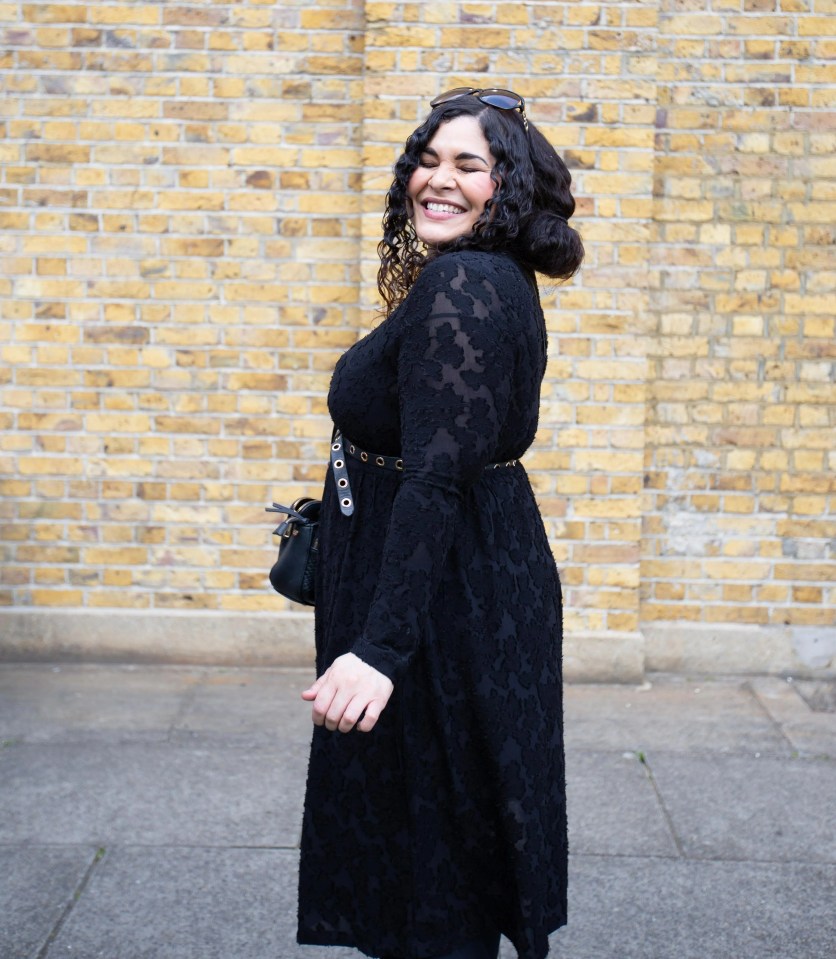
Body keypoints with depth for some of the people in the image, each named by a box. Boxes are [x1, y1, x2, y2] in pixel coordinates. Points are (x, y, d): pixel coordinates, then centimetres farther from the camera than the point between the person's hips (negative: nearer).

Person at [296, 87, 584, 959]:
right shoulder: (496, 282, 11)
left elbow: (436, 477, -28)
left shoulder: (462, 286, -20)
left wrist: (381, 643, -31)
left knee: (428, 835, 3)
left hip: (445, 596, -10)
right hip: (484, 571, 10)